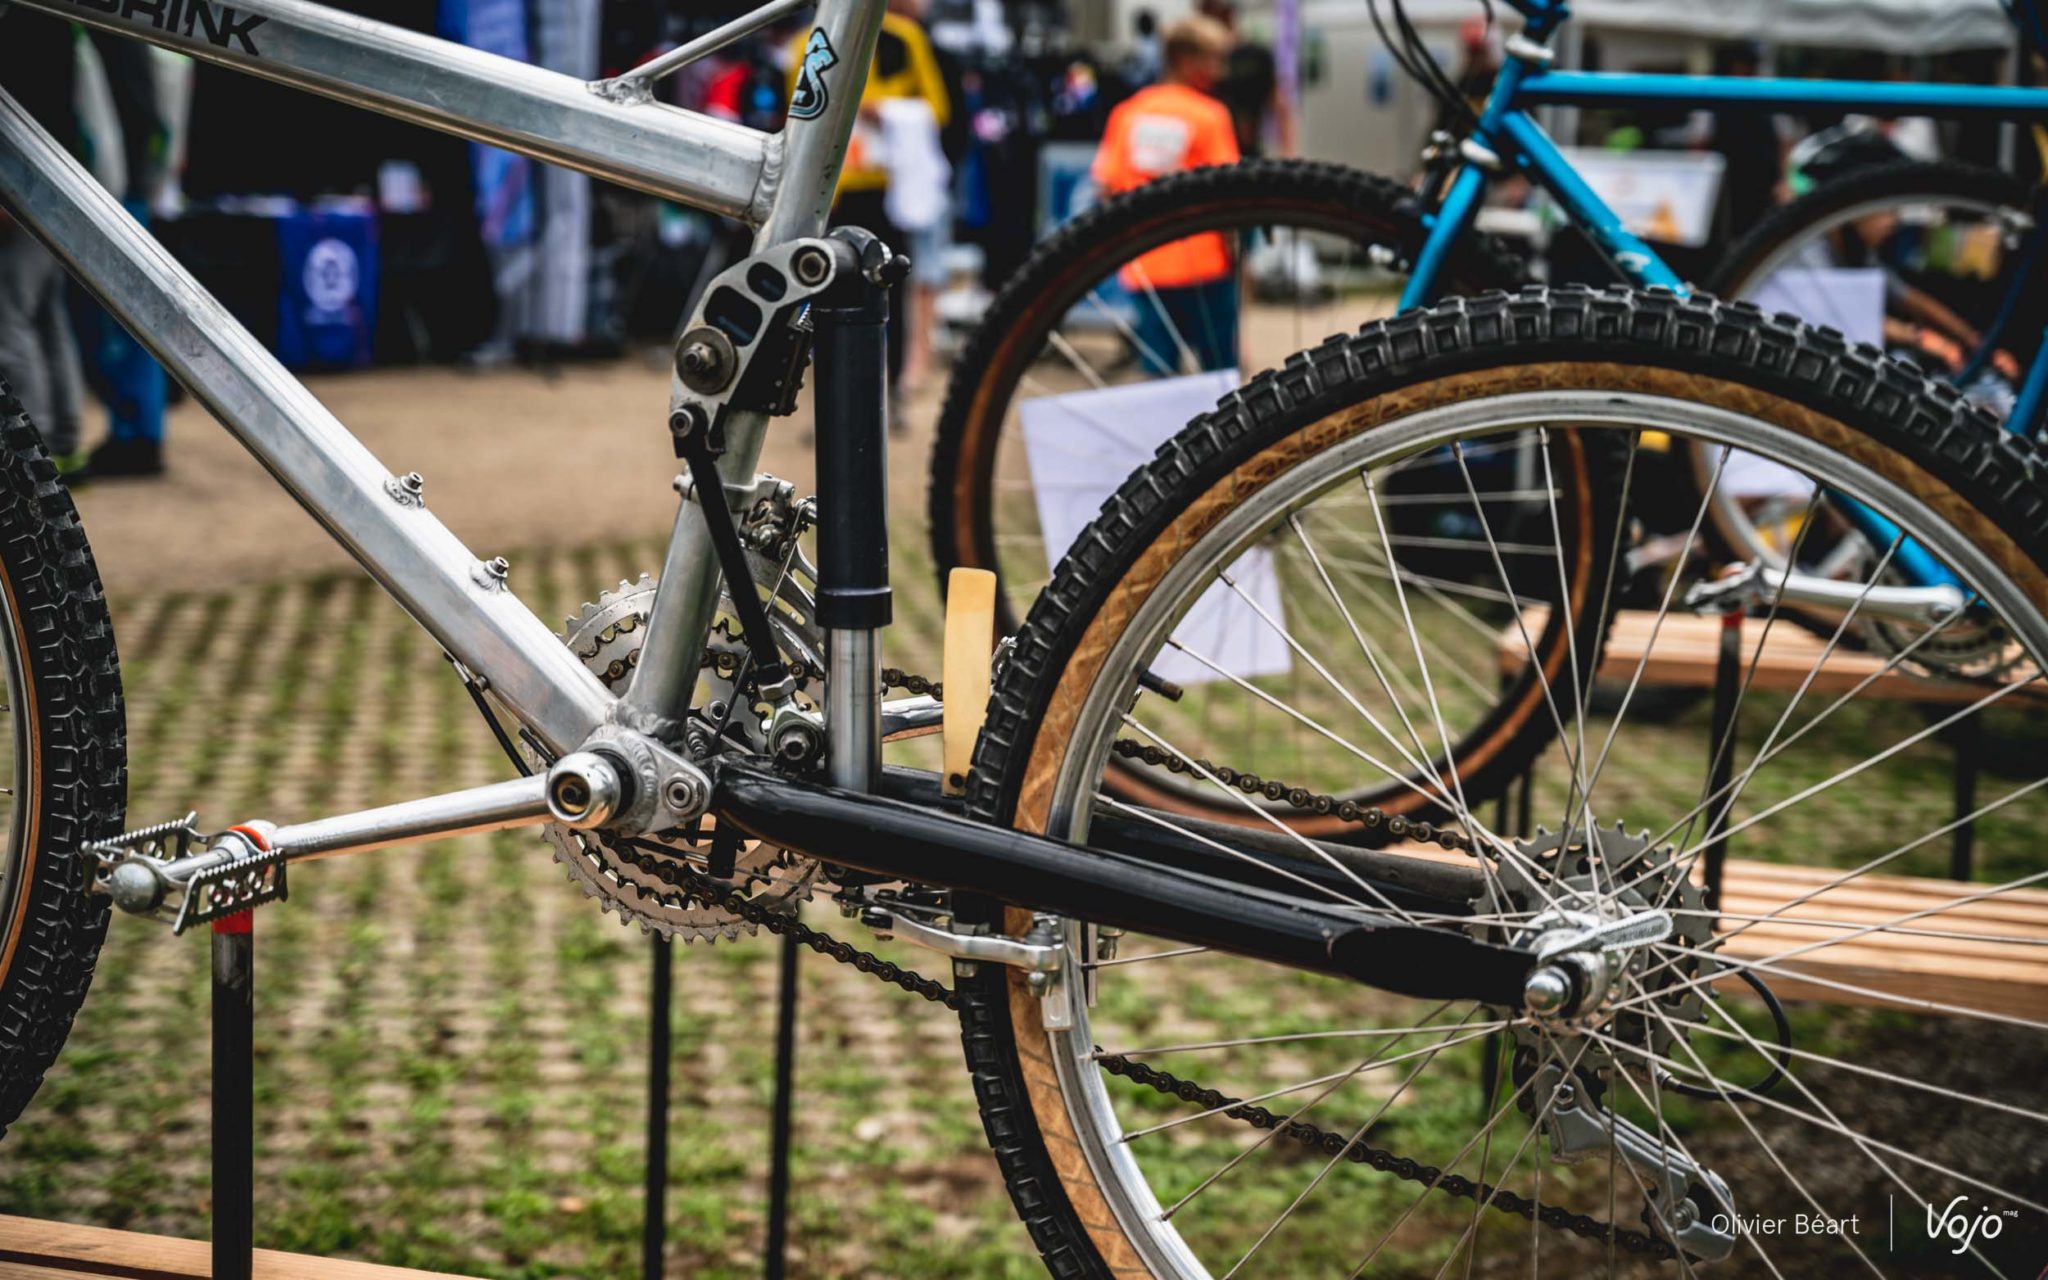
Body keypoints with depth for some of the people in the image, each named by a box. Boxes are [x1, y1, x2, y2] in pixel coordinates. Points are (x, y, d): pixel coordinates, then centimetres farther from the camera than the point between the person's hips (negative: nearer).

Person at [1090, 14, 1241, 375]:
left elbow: (1106, 188, 5)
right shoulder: (1209, 115, -7)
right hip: (1202, 264, -4)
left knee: (1157, 373, 9)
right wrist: (1232, 244, 2)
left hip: (1144, 265, 4)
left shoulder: (1127, 112, 5)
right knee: (1221, 374, 6)